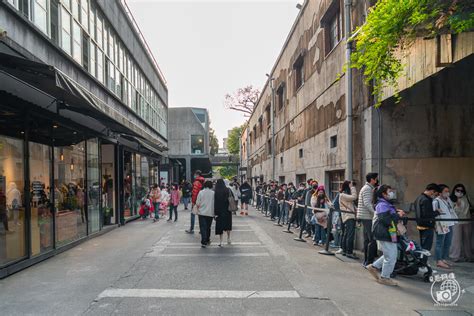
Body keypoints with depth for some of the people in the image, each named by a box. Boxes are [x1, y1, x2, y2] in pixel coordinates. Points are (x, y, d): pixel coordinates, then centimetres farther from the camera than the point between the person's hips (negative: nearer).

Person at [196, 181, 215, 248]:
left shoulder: (201, 192, -6)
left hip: (202, 213, -1)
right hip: (210, 213, 2)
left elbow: (197, 203, -3)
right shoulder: (213, 193, -4)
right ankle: (207, 240, 27)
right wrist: (214, 212, 12)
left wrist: (197, 210, 14)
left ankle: (204, 242, -10)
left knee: (203, 227, -1)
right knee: (208, 227, 16)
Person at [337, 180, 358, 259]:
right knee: (350, 235, -12)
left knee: (346, 234, 12)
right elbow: (354, 197, -21)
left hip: (351, 216, 10)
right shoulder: (343, 195, -11)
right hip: (348, 217, -10)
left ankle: (344, 250, 18)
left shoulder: (346, 194, 19)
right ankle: (349, 252, -12)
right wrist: (352, 187, -12)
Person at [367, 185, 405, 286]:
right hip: (385, 234, -11)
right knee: (390, 257, -1)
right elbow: (386, 220, -28)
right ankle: (384, 278, 14)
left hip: (390, 233, 11)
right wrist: (398, 215, -17)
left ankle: (374, 267, 27)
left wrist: (397, 212, 3)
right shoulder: (382, 205, -19)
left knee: (392, 254, 18)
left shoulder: (387, 204, 15)